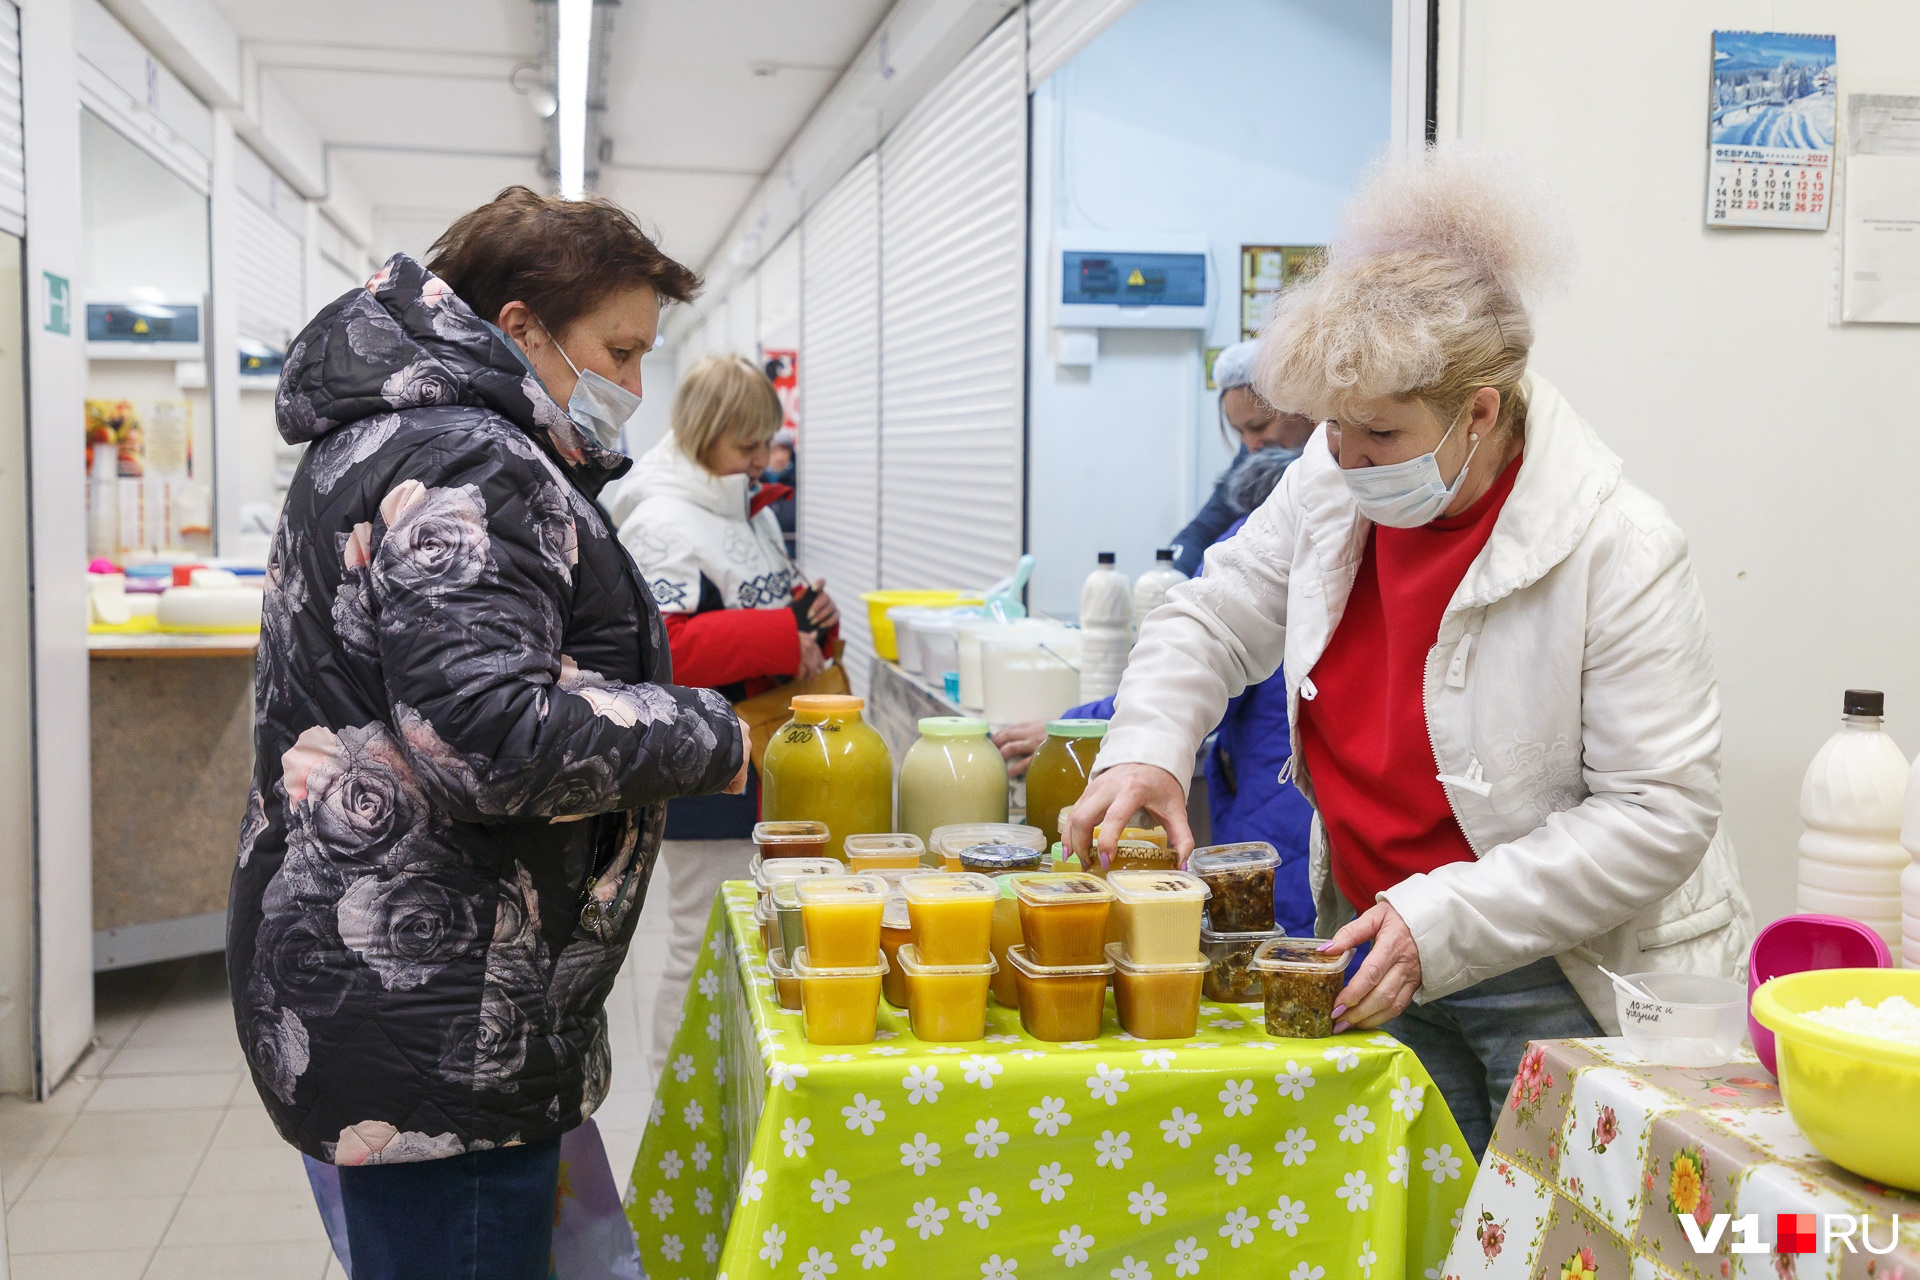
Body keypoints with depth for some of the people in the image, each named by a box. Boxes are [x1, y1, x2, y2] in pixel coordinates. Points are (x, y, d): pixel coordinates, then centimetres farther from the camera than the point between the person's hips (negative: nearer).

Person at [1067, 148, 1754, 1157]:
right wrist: (1146, 749, -10)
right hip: (1391, 965, 5)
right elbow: (1213, 621, 10)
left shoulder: (1617, 550, -21)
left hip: (1567, 990, -5)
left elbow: (1660, 811, -19)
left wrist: (1442, 922, -25)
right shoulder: (1332, 483, -4)